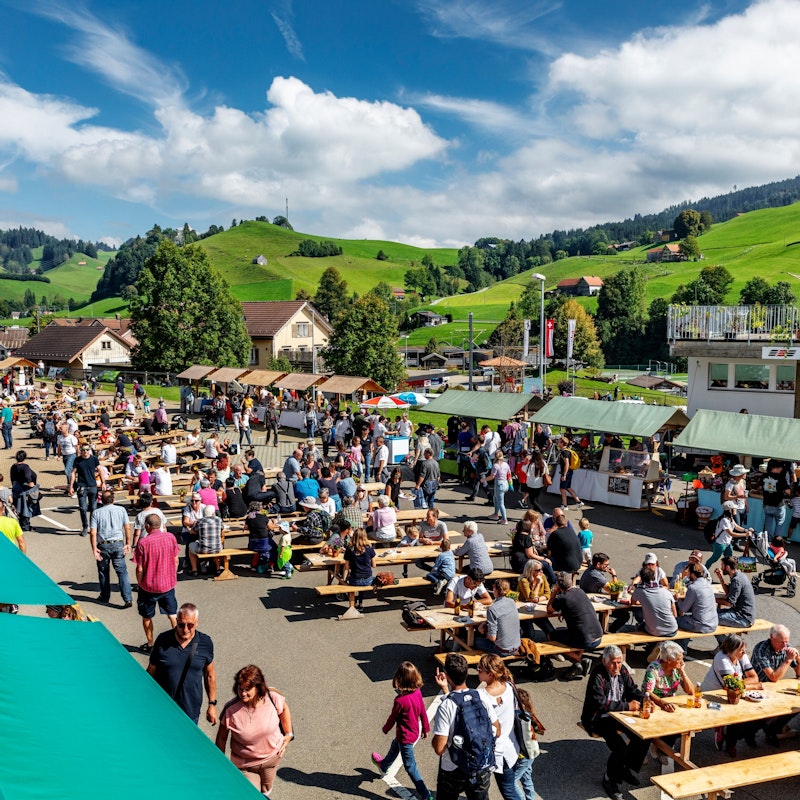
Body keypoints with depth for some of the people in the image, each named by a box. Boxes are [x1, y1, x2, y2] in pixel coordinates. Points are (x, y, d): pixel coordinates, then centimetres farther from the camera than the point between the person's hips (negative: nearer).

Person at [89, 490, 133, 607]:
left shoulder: (96, 512, 0)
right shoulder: (121, 510, 2)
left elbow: (93, 533, -6)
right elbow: (127, 528, 0)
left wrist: (94, 549, -4)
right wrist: (128, 544, 7)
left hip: (103, 546, 0)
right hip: (118, 544, 0)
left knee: (103, 572, 17)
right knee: (122, 572, 1)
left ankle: (105, 597, 30)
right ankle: (128, 599, -7)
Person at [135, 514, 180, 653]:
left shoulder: (143, 542, -18)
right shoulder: (170, 537, -8)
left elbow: (140, 569, -14)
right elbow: (176, 561, 1)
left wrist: (140, 584, 3)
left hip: (149, 586, -3)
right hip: (168, 584, 3)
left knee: (147, 617, 17)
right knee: (173, 614, 17)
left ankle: (150, 645, 28)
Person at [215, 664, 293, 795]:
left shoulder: (272, 698, -23)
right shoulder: (230, 710, -27)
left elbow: (284, 709, 1)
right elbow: (222, 737, -11)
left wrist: (288, 734, 2)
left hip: (272, 757, 2)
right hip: (245, 764, -2)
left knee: (265, 792, 25)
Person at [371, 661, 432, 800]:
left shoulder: (400, 701, -33)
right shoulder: (418, 693, -15)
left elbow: (393, 718, -15)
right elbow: (423, 712, -1)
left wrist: (385, 729, 6)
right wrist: (426, 728, 15)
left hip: (405, 737, -8)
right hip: (415, 731, 8)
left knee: (410, 767, 8)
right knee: (394, 746, 34)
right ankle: (384, 765, 62)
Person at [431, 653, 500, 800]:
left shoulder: (445, 707, -24)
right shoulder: (481, 698, -11)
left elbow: (439, 748, -24)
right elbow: (497, 731, 3)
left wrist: (434, 739, -1)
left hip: (453, 772, -3)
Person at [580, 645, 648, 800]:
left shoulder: (622, 670, 1)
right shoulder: (597, 676, -22)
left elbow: (633, 690, 8)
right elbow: (600, 703, -29)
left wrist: (644, 701, -14)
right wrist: (627, 706, -26)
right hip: (598, 718, -7)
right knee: (620, 747, -26)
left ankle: (629, 769, 11)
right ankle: (611, 780, 0)